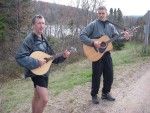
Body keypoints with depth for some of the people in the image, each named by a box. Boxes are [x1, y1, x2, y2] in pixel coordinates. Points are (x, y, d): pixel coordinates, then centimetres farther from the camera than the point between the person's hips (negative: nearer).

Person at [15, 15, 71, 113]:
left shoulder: (43, 39, 10)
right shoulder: (29, 39, -15)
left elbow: (51, 56, 14)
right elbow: (19, 57, -24)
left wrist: (63, 56, -1)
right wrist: (36, 62, -28)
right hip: (36, 72, -8)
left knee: (37, 97, 19)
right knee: (44, 99, -14)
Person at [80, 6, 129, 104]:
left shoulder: (111, 26, 9)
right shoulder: (93, 25, -6)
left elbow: (117, 38, 3)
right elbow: (82, 35, -13)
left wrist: (124, 38, -18)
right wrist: (93, 42, -24)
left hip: (107, 53, 5)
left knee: (109, 75, 10)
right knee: (96, 75, 3)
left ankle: (106, 93, 28)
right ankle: (94, 95, 20)